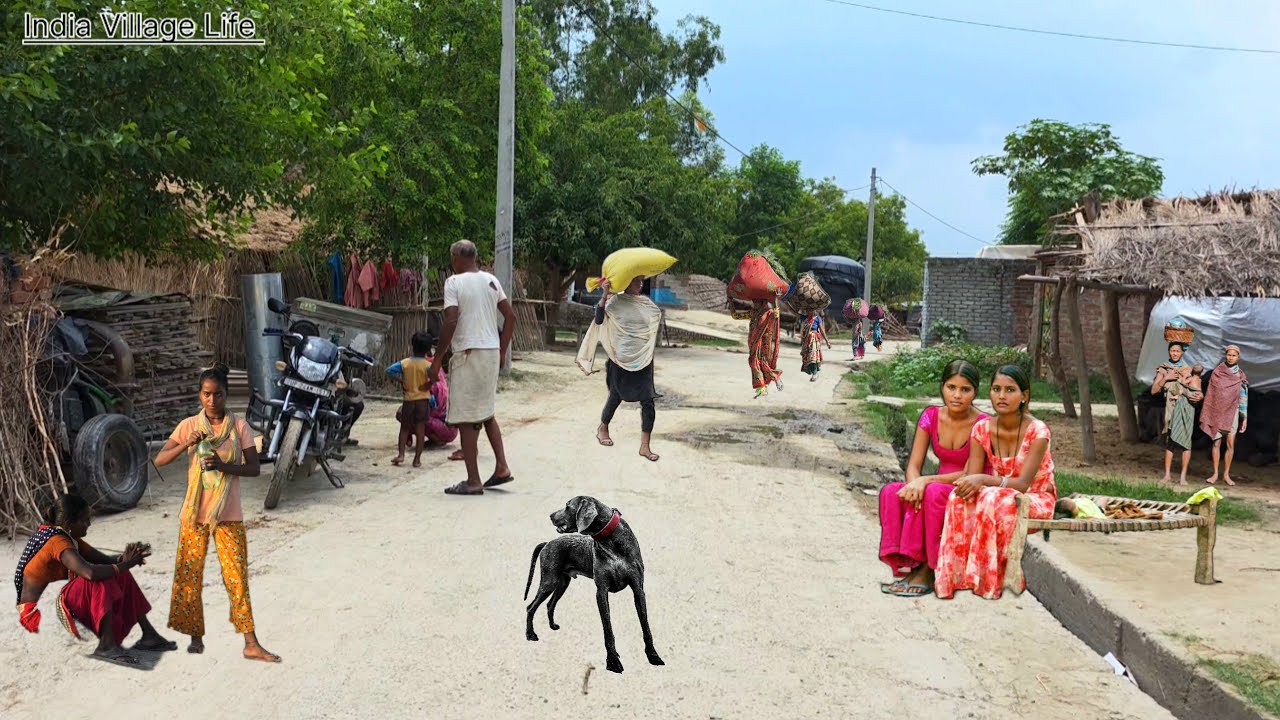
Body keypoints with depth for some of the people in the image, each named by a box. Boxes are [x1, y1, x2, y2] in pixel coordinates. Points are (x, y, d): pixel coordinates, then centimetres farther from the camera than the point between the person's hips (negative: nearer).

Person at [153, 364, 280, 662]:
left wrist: (224, 466, -21)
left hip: (229, 514, -1)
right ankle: (196, 636, 22)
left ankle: (251, 643, 0)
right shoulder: (189, 425, 0)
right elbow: (160, 460, -4)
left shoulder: (239, 426, -2)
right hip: (194, 513, 1)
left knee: (237, 577, -1)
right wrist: (186, 444, -21)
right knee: (190, 577, 6)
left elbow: (254, 468, -4)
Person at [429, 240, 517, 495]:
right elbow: (510, 316, 11)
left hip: (467, 352, -7)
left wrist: (438, 358, -10)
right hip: (491, 351, 7)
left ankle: (473, 481, 1)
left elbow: (451, 321, -16)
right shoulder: (491, 280, 11)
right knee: (486, 412, 21)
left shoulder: (454, 282, -8)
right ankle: (501, 467, 16)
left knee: (466, 419, -1)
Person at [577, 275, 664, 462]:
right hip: (621, 360, -3)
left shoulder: (646, 302, 8)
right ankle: (602, 429, 40)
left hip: (643, 360, 3)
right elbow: (599, 319, -17)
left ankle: (645, 446, 0)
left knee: (648, 401, -5)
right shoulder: (615, 301, -5)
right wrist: (604, 295, -26)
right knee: (616, 397, 12)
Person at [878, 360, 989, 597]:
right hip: (939, 488, 5)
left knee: (934, 493, -37)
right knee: (891, 492, -24)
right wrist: (915, 483, -28)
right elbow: (914, 465, -4)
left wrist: (925, 481, -29)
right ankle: (906, 565, -24)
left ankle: (927, 570, -25)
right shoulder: (931, 416, -1)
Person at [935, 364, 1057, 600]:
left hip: (1037, 499, -4)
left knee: (995, 500, -36)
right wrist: (968, 484, -35)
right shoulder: (982, 429, -6)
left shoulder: (1037, 431, -19)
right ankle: (956, 574, -25)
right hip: (1003, 494, 4)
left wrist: (984, 480, -40)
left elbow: (1022, 483, -25)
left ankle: (988, 580, -26)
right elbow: (972, 476, -10)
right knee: (962, 499, -29)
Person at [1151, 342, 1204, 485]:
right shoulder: (1163, 369, 10)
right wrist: (1165, 378, -9)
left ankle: (1183, 476, -3)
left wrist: (1199, 397, -22)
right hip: (1170, 407, 2)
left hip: (1186, 407, -2)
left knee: (1184, 440, -5)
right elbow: (1154, 391, 3)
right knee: (1169, 441, 3)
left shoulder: (1190, 371, 4)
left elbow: (1199, 393, 1)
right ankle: (1167, 474, 7)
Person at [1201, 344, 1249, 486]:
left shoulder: (1241, 376, 5)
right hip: (1217, 412, -1)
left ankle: (1226, 474, 5)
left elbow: (1243, 398, 6)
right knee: (1216, 443, 0)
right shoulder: (1217, 373, 2)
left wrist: (1245, 418, 2)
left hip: (1232, 412, 1)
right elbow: (1210, 394, 2)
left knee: (1230, 444, -3)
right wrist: (1206, 414, -1)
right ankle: (1215, 474, 7)